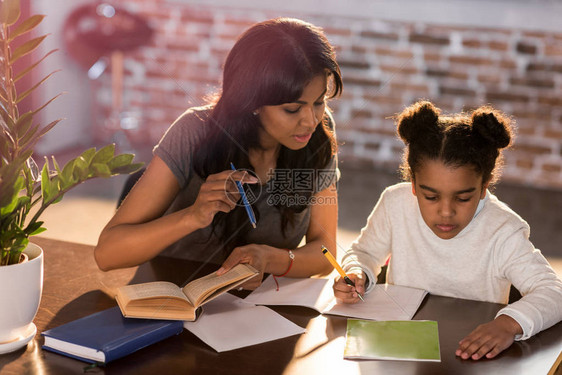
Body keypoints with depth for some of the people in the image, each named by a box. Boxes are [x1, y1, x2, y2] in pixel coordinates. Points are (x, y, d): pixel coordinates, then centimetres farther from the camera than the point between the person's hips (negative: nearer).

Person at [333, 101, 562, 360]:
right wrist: (357, 275, -12)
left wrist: (509, 324, -38)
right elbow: (365, 252, 12)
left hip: (470, 357, -1)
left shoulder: (503, 233, -14)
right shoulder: (395, 205, -5)